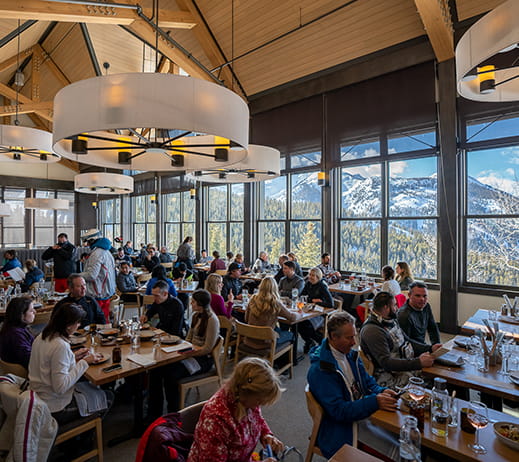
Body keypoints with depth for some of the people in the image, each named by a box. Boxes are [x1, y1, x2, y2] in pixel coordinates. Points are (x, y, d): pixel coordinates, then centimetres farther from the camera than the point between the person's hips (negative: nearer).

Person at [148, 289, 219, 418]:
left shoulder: (212, 320, -16)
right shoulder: (196, 315, 10)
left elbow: (207, 348, -16)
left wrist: (188, 354, -19)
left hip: (203, 359, -8)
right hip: (192, 353, 8)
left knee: (170, 374, -26)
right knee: (156, 369, -12)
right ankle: (154, 413, -1)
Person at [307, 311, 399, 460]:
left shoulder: (350, 353, 2)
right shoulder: (319, 370, -24)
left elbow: (367, 381, 11)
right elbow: (338, 410, -23)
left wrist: (381, 391, -11)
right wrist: (375, 402, -28)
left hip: (364, 412, 8)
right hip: (341, 427, -7)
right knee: (396, 449, -15)